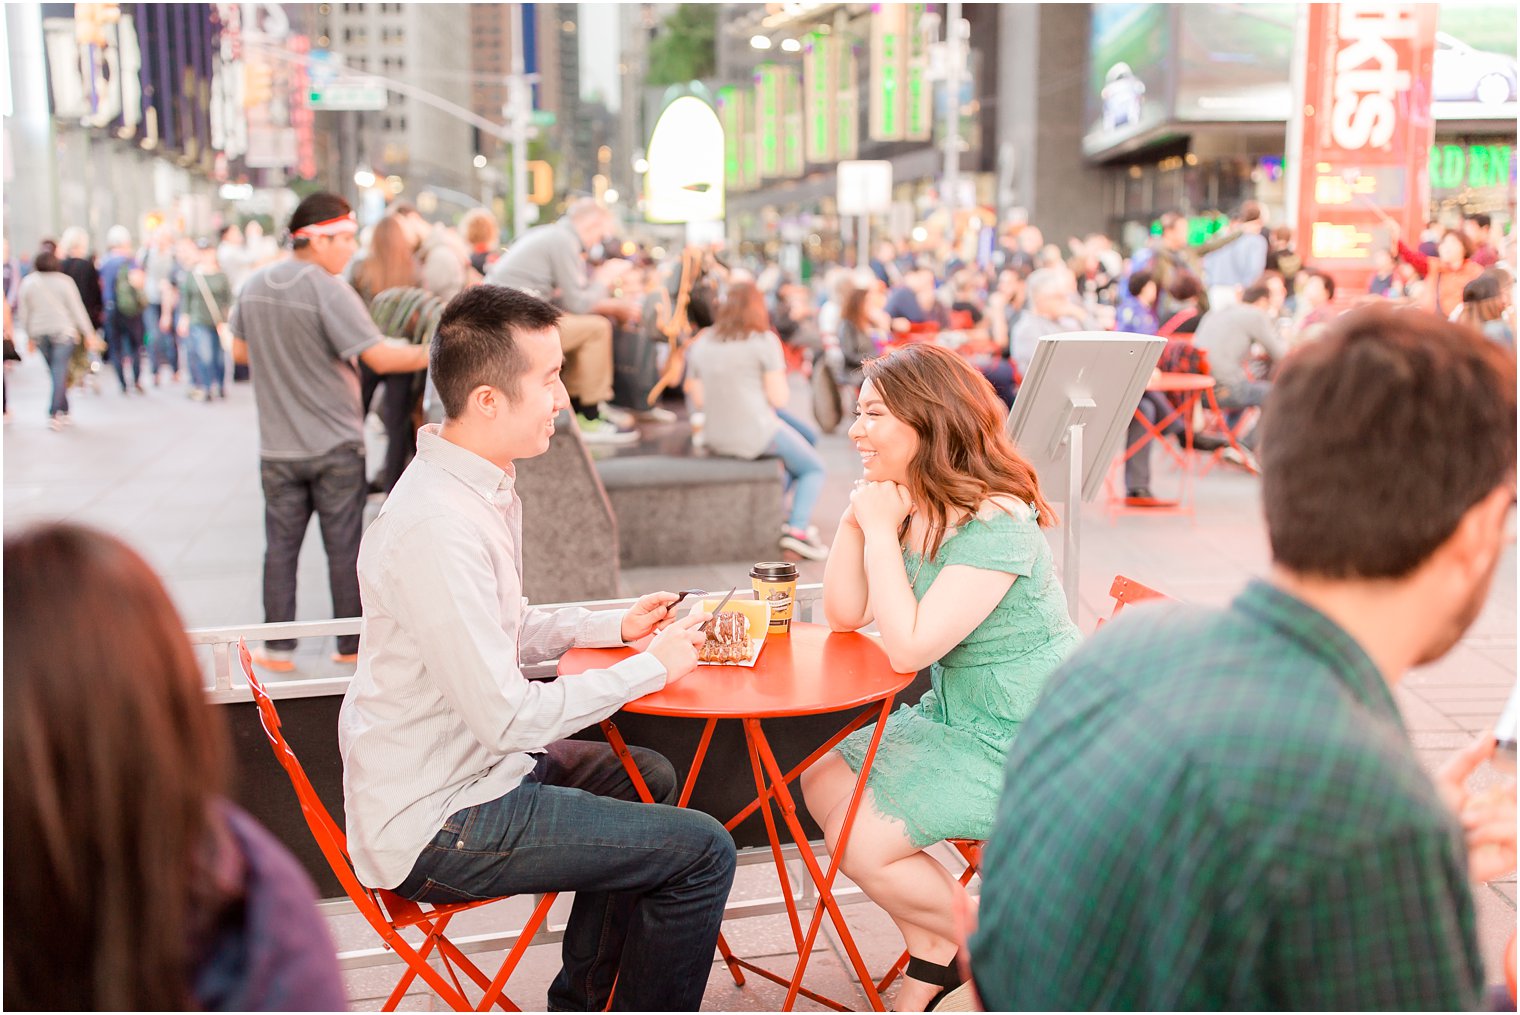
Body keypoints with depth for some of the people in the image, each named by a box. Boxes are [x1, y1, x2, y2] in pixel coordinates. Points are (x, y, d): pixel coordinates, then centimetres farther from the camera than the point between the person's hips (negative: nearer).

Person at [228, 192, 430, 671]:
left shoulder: (254, 285, 3)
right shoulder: (329, 291, -16)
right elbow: (380, 357, -22)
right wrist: (433, 354, -12)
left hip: (278, 446, 5)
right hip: (335, 443, -5)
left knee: (281, 545, 11)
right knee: (344, 546, 6)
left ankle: (278, 648, 15)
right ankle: (350, 645, 16)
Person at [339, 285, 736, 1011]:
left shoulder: (482, 487, 5)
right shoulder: (437, 528, -28)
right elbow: (510, 719, -27)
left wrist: (618, 626, 8)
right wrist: (653, 666, -15)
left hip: (467, 768, 11)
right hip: (434, 828, -11)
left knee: (645, 778, 27)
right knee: (702, 853, -12)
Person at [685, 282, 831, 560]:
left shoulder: (701, 343, 7)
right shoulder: (764, 340, -9)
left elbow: (698, 400, 8)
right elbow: (779, 397, -10)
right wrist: (782, 384, 12)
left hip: (715, 439, 7)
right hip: (755, 435, -7)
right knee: (813, 468, 17)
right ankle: (798, 528, -6)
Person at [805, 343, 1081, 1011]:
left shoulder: (995, 524, -25)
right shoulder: (910, 510, 4)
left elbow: (908, 646, -29)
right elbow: (844, 615, 4)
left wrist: (881, 530, -22)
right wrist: (854, 519, -8)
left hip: (1021, 740, -9)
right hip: (954, 717, 10)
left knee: (861, 841, -12)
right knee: (823, 783, 4)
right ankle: (931, 954, 15)